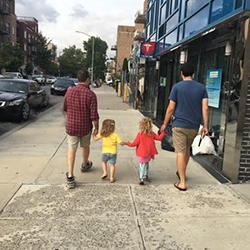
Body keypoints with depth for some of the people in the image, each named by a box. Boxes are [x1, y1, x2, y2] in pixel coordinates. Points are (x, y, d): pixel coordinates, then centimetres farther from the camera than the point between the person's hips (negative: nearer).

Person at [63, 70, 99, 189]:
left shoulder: (69, 91, -5)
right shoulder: (91, 94, -17)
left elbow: (65, 108, 9)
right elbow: (94, 115, -17)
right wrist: (97, 128, -2)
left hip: (71, 126, 2)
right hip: (85, 127, -1)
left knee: (71, 149, 4)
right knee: (85, 146, 22)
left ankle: (70, 177, -4)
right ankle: (85, 165, 48)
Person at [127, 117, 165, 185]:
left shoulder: (140, 134, -11)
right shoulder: (152, 134, -3)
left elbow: (135, 143, -8)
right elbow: (159, 138, 2)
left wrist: (129, 144, 8)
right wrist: (163, 132, 17)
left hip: (142, 154, -3)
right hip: (149, 153, 3)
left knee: (142, 165, 1)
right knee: (147, 164, 23)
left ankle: (142, 179, -9)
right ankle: (145, 176, 35)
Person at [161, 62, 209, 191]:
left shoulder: (177, 87, -6)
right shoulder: (201, 88, 3)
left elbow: (171, 108, -7)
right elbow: (205, 109, -3)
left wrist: (165, 124, 3)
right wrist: (205, 126, 3)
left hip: (180, 125, -4)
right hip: (194, 126, 4)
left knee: (181, 153, 0)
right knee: (187, 149, 22)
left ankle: (182, 183, 2)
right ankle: (182, 173, 40)